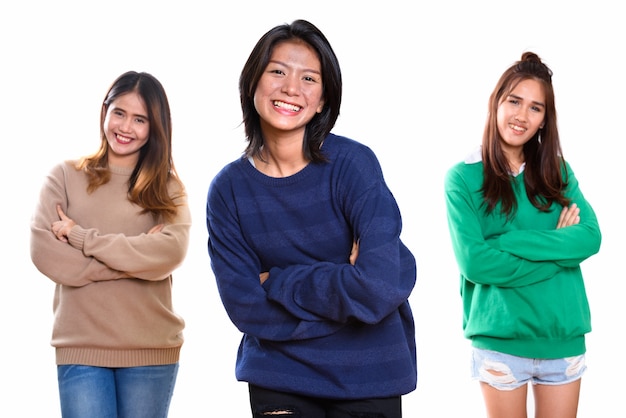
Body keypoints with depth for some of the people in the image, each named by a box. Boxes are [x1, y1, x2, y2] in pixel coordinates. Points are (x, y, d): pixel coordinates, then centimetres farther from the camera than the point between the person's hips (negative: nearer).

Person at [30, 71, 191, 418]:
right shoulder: (66, 176, 6)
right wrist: (136, 257, -11)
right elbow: (43, 252, -7)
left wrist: (81, 238, -11)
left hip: (151, 350, 1)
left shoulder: (167, 187, 8)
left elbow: (170, 254, -10)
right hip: (81, 348, -1)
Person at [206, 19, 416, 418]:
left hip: (368, 377, -1)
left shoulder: (353, 163, -14)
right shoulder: (229, 189, -5)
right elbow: (246, 307, -10)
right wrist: (340, 286, -18)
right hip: (279, 379, 1)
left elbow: (379, 289, -24)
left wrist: (277, 282, -14)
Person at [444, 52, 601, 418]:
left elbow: (590, 237, -7)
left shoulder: (558, 171, 6)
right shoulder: (463, 177, -5)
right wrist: (558, 248, -13)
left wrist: (508, 242, -16)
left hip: (564, 335, 3)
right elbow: (473, 261, -15)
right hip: (499, 339, -3)